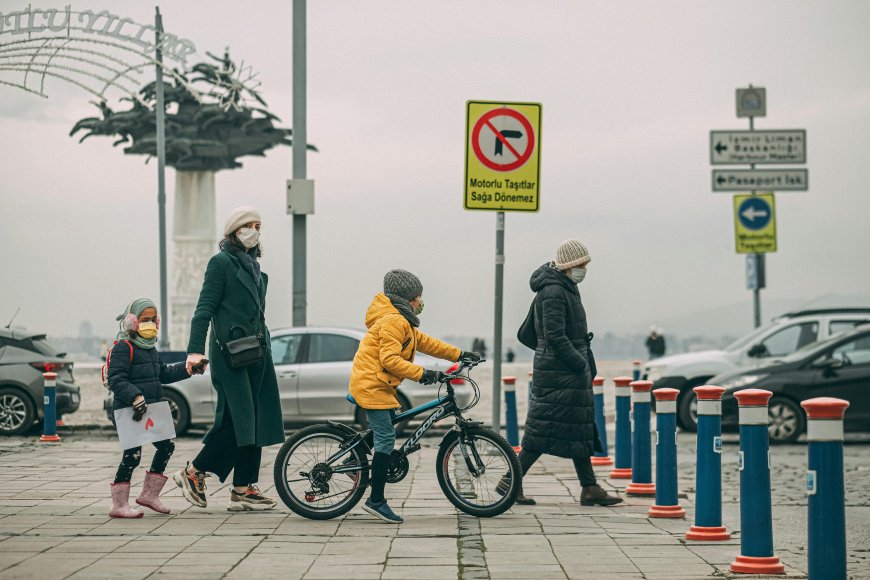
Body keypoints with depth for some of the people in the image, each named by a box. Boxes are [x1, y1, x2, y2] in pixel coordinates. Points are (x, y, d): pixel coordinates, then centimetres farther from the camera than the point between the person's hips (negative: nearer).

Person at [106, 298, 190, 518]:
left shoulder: (151, 349, 18)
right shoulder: (124, 348, -12)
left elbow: (163, 374, 27)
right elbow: (116, 379, -22)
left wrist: (186, 369, 16)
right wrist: (135, 397, -32)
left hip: (149, 411, 10)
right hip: (129, 412, -10)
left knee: (166, 446, 11)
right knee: (132, 455, -10)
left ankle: (149, 494, 21)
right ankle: (119, 505, -3)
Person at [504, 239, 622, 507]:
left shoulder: (564, 289, 16)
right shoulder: (554, 292, -16)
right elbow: (555, 336, -22)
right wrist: (581, 364, -18)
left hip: (570, 373, 11)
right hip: (558, 373, -11)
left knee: (580, 429, 10)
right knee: (544, 431, -8)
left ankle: (590, 489, 12)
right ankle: (510, 482, -2)